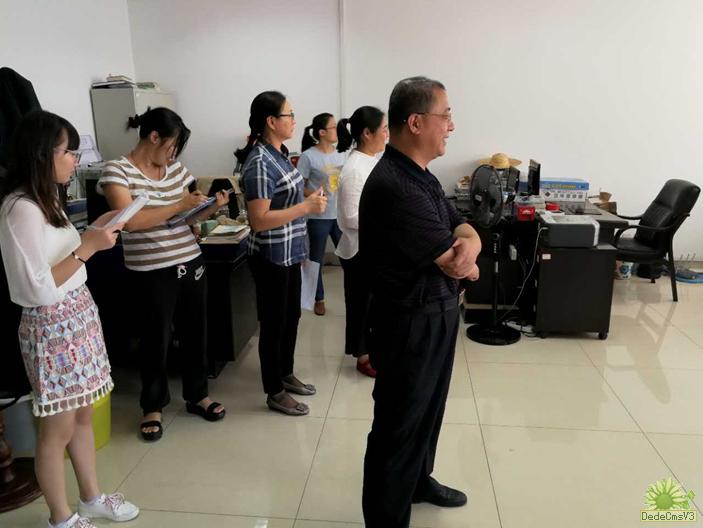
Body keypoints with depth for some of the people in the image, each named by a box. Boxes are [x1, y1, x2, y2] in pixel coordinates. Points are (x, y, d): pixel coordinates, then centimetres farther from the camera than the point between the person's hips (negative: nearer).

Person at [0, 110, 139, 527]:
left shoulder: (45, 198, 8)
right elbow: (40, 290, -24)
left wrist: (94, 231, 4)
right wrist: (88, 247, -22)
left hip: (78, 317, 9)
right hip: (53, 328, -9)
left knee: (83, 415, 20)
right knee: (57, 430, 8)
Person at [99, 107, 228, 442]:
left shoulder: (175, 169, 8)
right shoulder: (117, 171, -9)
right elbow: (130, 220, -21)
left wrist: (211, 207, -5)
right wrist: (180, 205, -20)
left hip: (190, 263, 6)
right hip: (151, 273, -5)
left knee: (195, 333, 14)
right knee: (155, 341, 8)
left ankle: (197, 395, 33)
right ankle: (152, 406, 28)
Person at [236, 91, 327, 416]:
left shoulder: (279, 154, 7)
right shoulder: (260, 163, -21)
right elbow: (259, 220, -25)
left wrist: (310, 198, 8)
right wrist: (307, 207, -24)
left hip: (289, 253, 9)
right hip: (271, 257, -9)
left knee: (291, 317, 20)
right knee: (273, 323, 5)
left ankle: (286, 375, 38)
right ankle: (274, 393, 21)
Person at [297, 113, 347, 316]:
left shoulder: (340, 153, 6)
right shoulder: (308, 156, -11)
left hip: (341, 215, 5)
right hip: (318, 217, -4)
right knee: (317, 259, 9)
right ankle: (319, 299, 26)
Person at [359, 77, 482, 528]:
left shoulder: (421, 176, 8)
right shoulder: (394, 186, -25)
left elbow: (465, 229, 6)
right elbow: (452, 262, -23)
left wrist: (467, 246, -17)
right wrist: (465, 263, 0)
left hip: (436, 314, 10)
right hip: (412, 321, -10)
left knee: (428, 410, 27)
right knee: (399, 425, 6)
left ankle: (419, 480, 49)